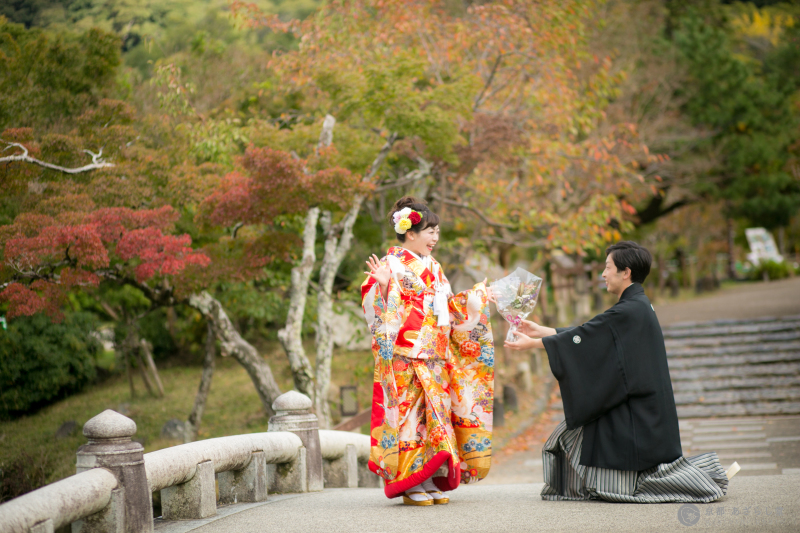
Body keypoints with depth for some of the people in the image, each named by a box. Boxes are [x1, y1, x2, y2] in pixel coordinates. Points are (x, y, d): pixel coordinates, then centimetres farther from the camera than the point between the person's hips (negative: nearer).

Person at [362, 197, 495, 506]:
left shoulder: (432, 267, 19)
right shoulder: (393, 264, -4)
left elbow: (448, 307, 25)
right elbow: (380, 308, -12)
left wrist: (475, 297, 27)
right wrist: (381, 284, -29)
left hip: (435, 357, 7)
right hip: (406, 355, -7)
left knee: (435, 411, 4)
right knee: (410, 411, -8)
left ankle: (433, 482, 9)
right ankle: (411, 485, -4)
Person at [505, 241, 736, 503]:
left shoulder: (629, 311, -18)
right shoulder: (637, 307, 11)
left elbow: (583, 337, -14)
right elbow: (589, 334, 16)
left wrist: (533, 343, -6)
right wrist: (541, 331, 19)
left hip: (638, 419, -9)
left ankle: (710, 475, -1)